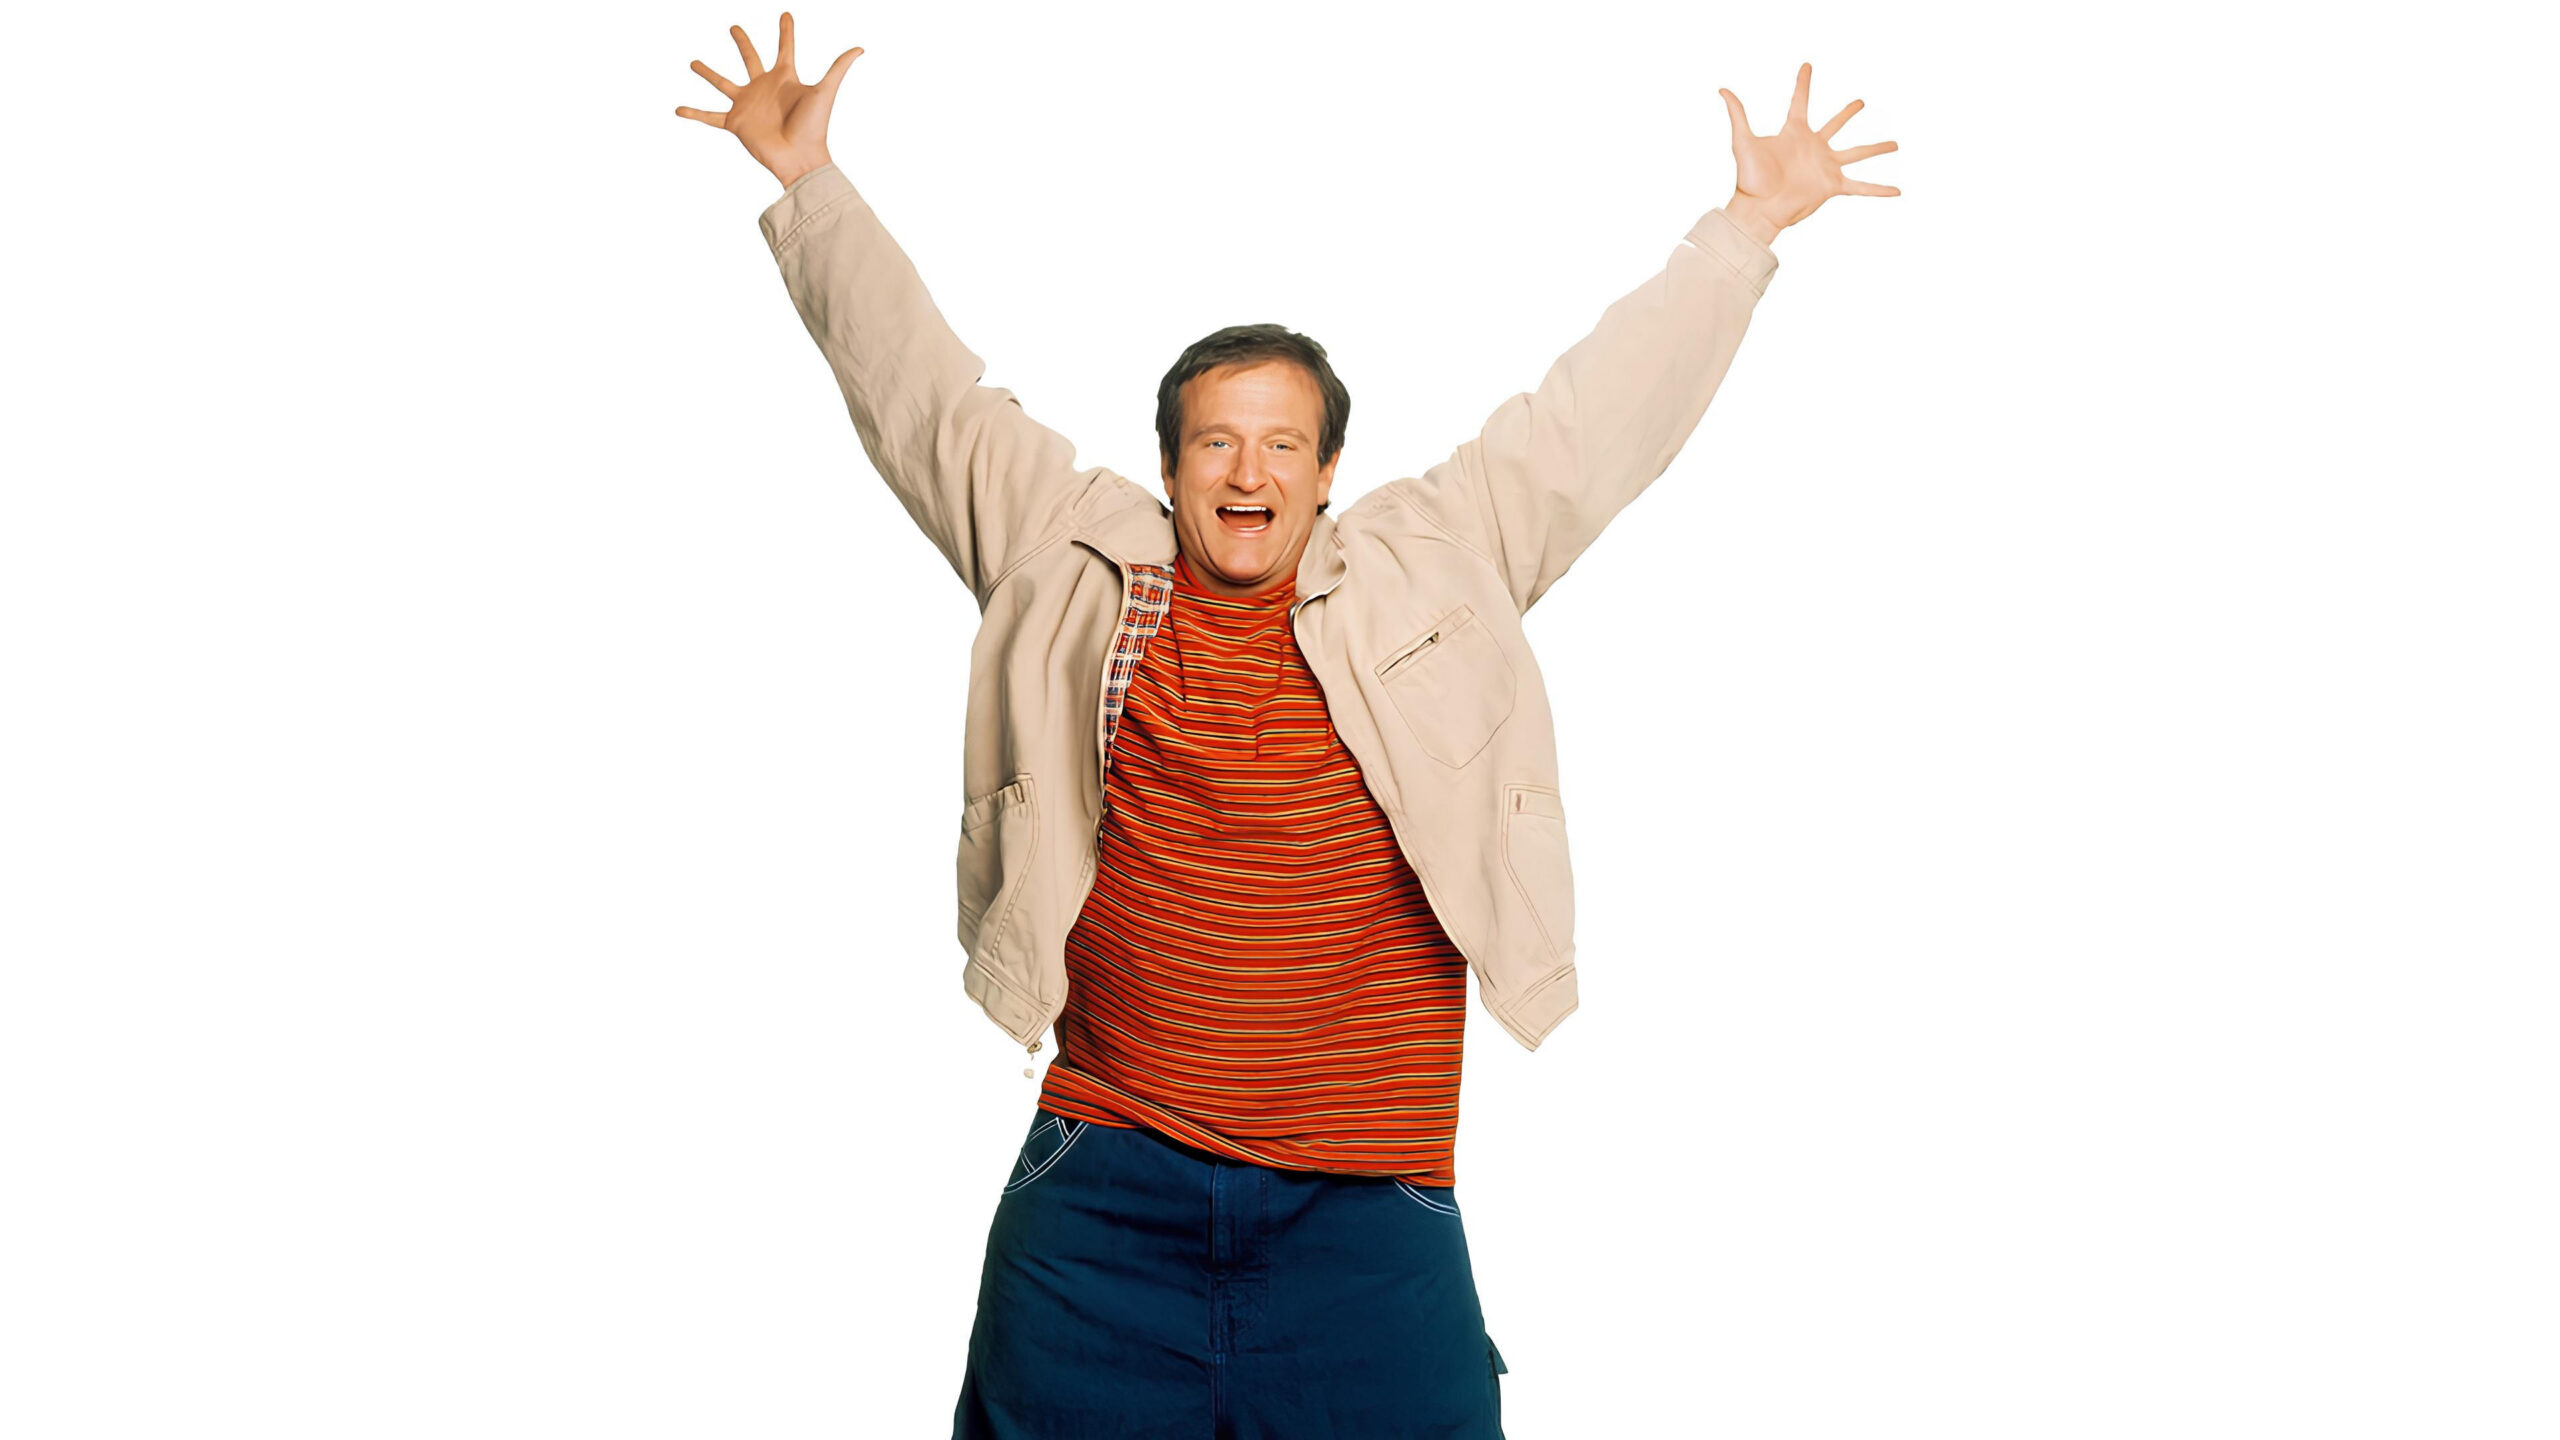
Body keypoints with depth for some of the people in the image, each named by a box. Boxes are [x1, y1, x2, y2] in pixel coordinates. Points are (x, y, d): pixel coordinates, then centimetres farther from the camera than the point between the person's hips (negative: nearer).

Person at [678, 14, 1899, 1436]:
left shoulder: (1428, 569, 7)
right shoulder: (1075, 566, 7)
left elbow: (1596, 415, 11)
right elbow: (923, 393, 13)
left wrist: (1746, 229, 12)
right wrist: (808, 185, 15)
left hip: (1365, 1208, 0)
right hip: (1107, 1186, 1)